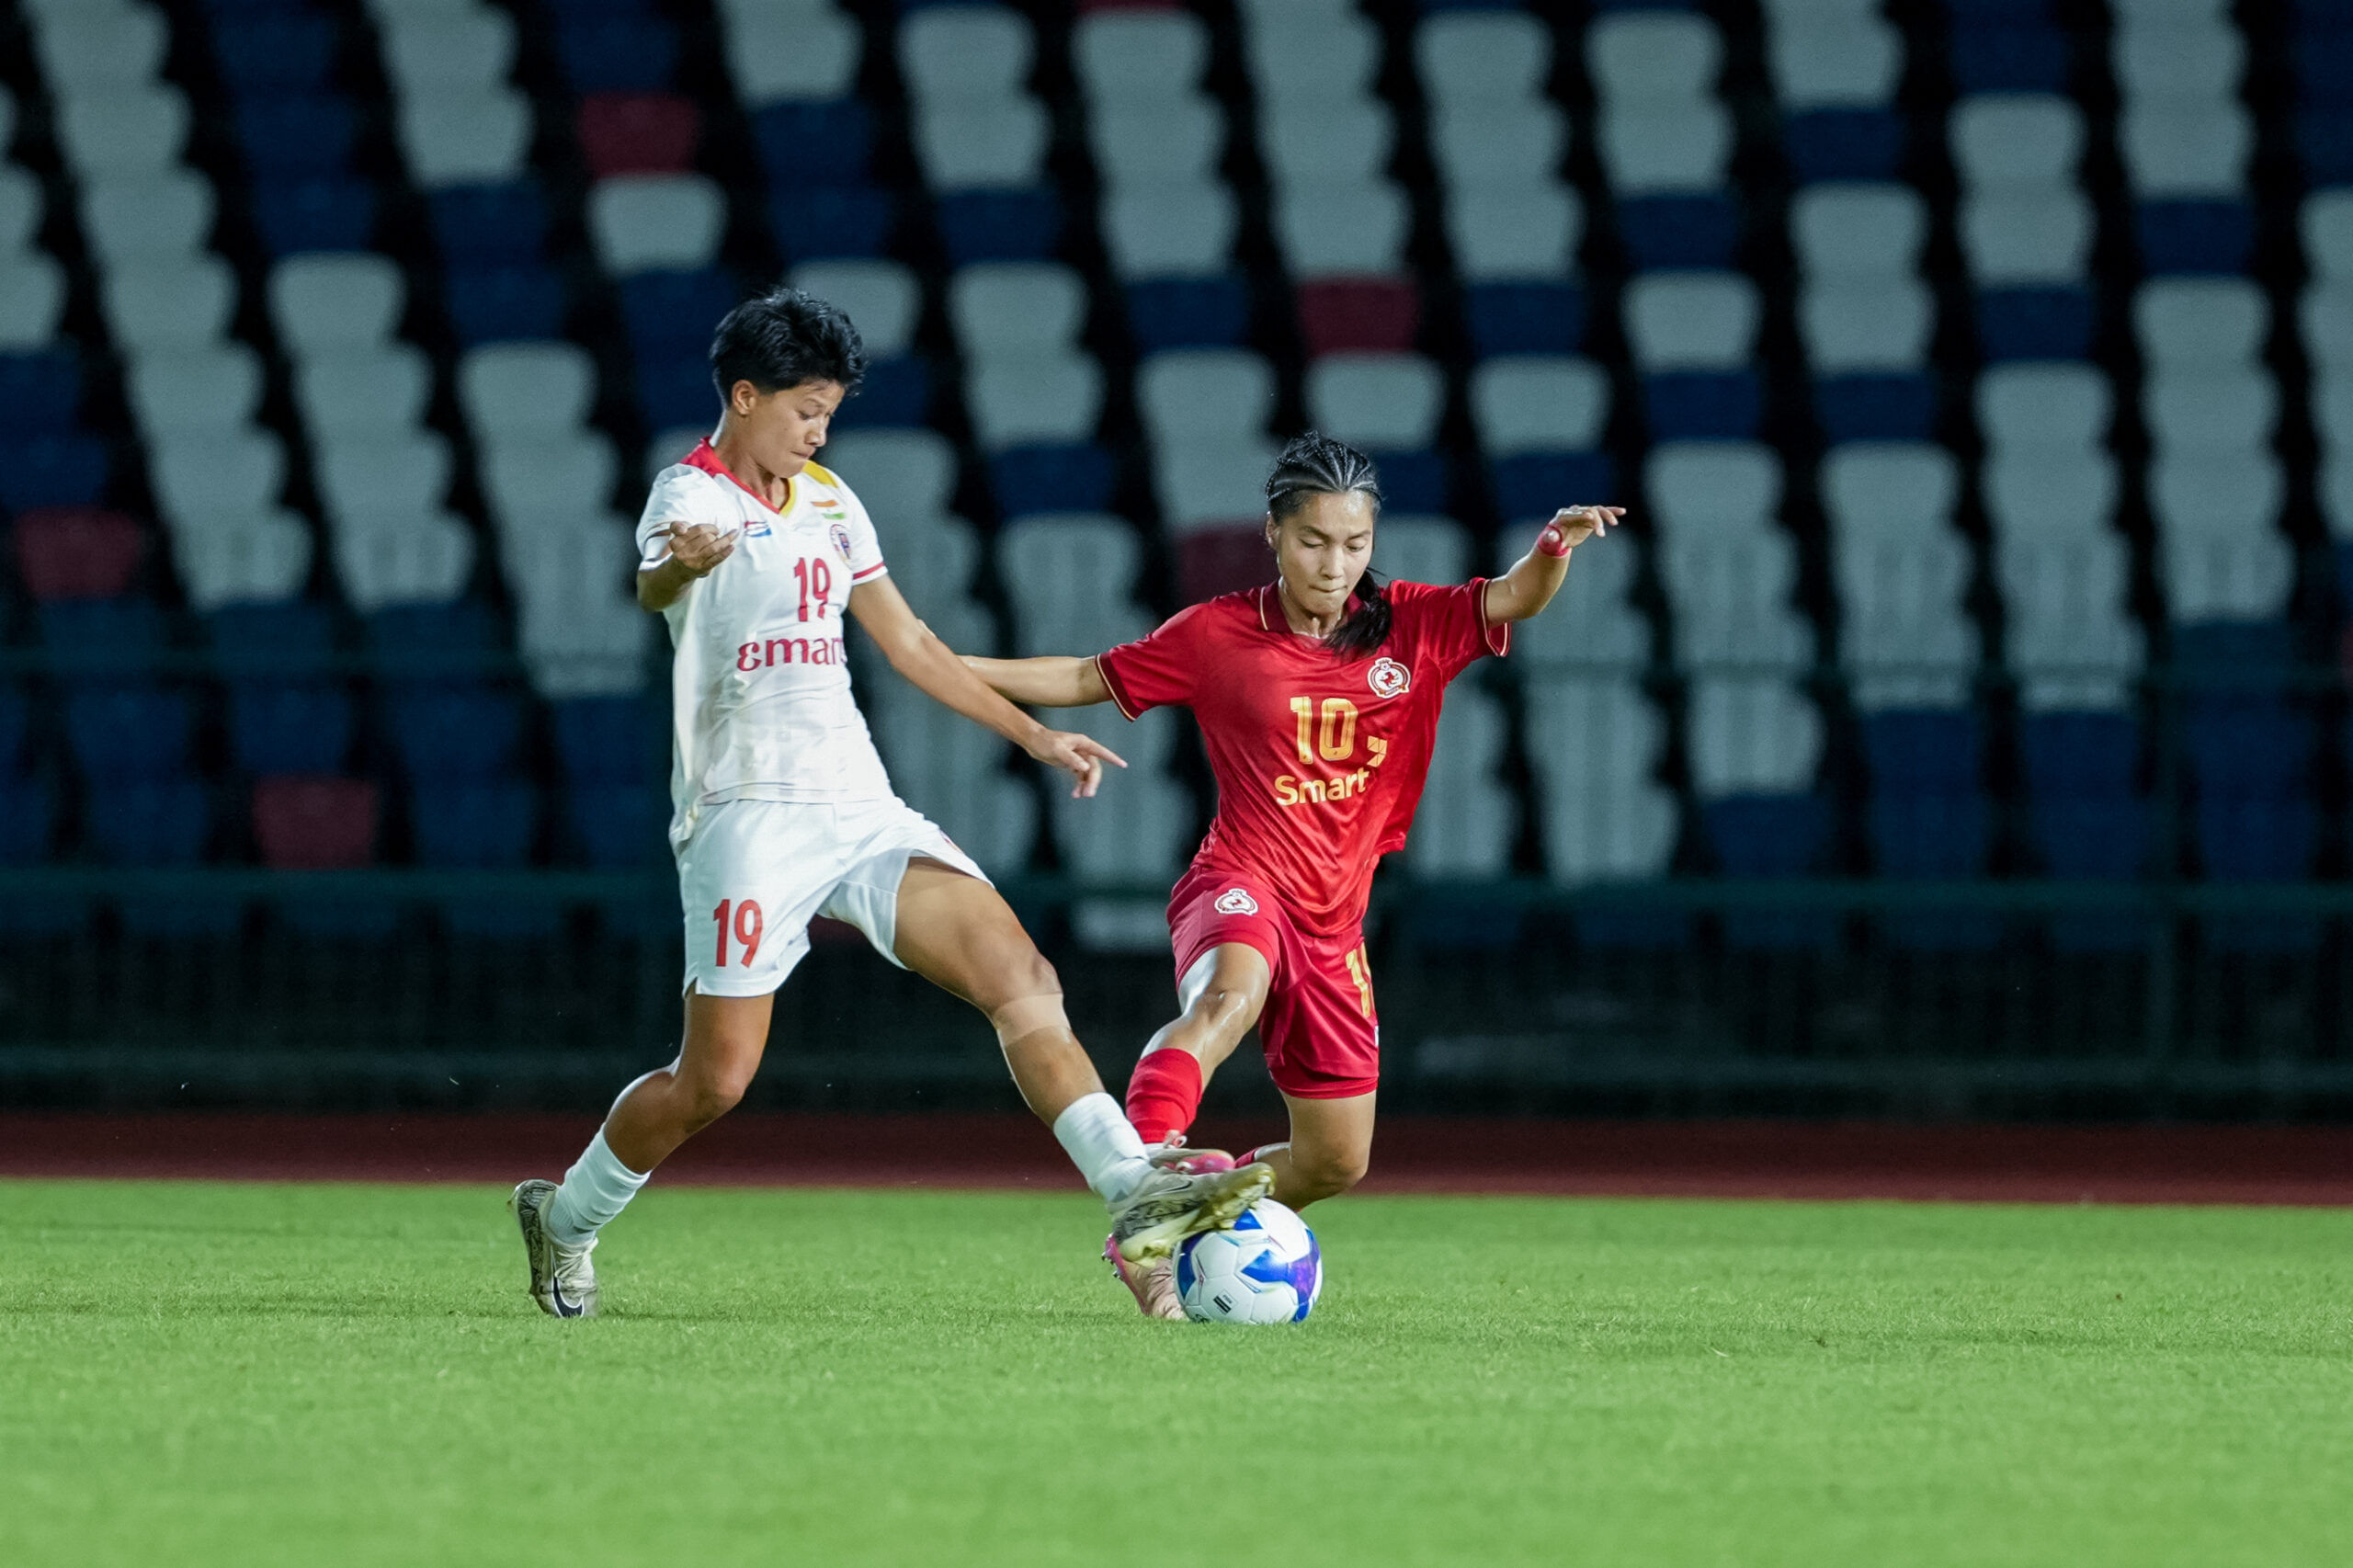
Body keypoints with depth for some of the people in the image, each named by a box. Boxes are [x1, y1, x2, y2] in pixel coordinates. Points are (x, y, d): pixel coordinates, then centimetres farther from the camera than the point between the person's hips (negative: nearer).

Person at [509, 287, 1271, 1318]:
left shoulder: (828, 501, 15)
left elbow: (907, 642, 26)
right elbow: (653, 586, -34)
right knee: (714, 1080, -3)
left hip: (859, 807, 7)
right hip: (748, 814, -7)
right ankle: (565, 1218, 22)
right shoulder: (692, 496, -10)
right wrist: (682, 566, -60)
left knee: (1022, 980, -11)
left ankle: (1135, 1193, -20)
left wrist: (1036, 737, 27)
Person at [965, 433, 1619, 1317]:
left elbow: (1518, 599, -6)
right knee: (1229, 997, -41)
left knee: (1335, 1161, 7)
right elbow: (1087, 680, 10)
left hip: (1332, 925, 5)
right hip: (1241, 884, -5)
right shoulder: (1219, 635, 0)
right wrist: (949, 665, 3)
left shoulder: (1411, 628, 6)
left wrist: (1554, 546, -29)